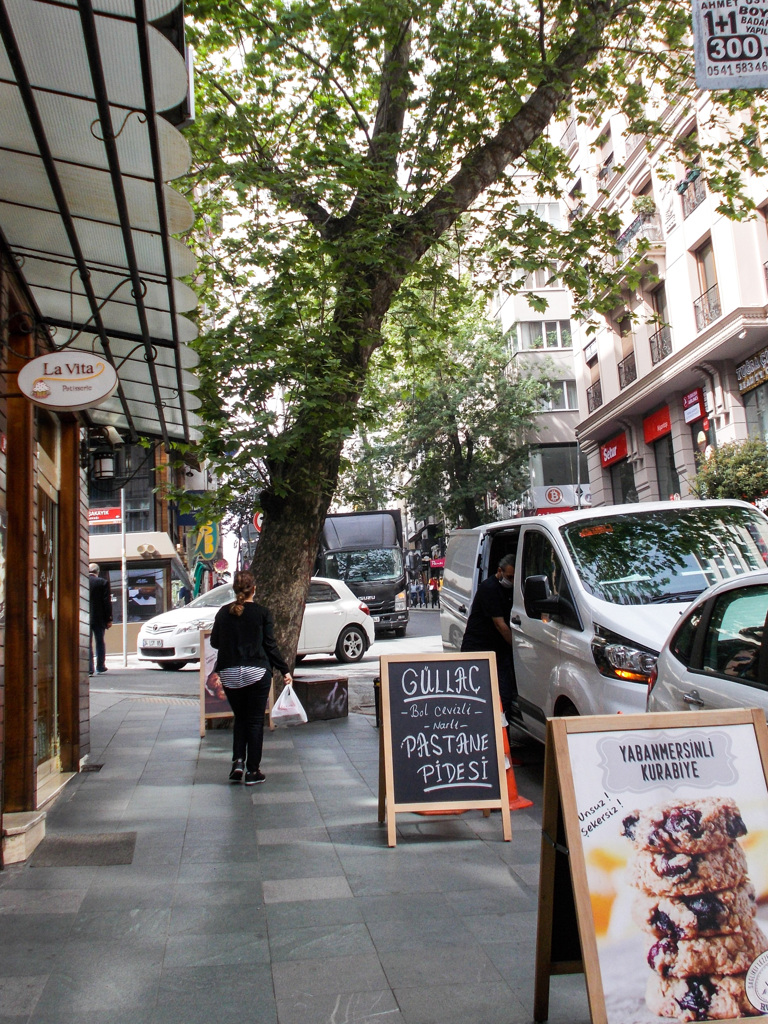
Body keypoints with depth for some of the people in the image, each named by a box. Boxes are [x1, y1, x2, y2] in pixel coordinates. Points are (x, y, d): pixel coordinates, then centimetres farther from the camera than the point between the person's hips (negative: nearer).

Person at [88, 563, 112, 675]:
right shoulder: (103, 582, -6)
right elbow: (107, 602, -6)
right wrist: (109, 619, -2)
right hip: (99, 618, 0)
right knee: (100, 643, 13)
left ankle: (89, 669, -5)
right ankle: (100, 667, 19)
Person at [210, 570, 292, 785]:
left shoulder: (224, 613, 2)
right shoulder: (262, 614, -6)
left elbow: (214, 642, 9)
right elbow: (270, 645, -7)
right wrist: (285, 670, 0)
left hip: (229, 675, 3)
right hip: (257, 673, -3)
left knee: (240, 719, 19)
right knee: (255, 721, 7)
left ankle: (238, 762, 4)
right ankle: (252, 771, 9)